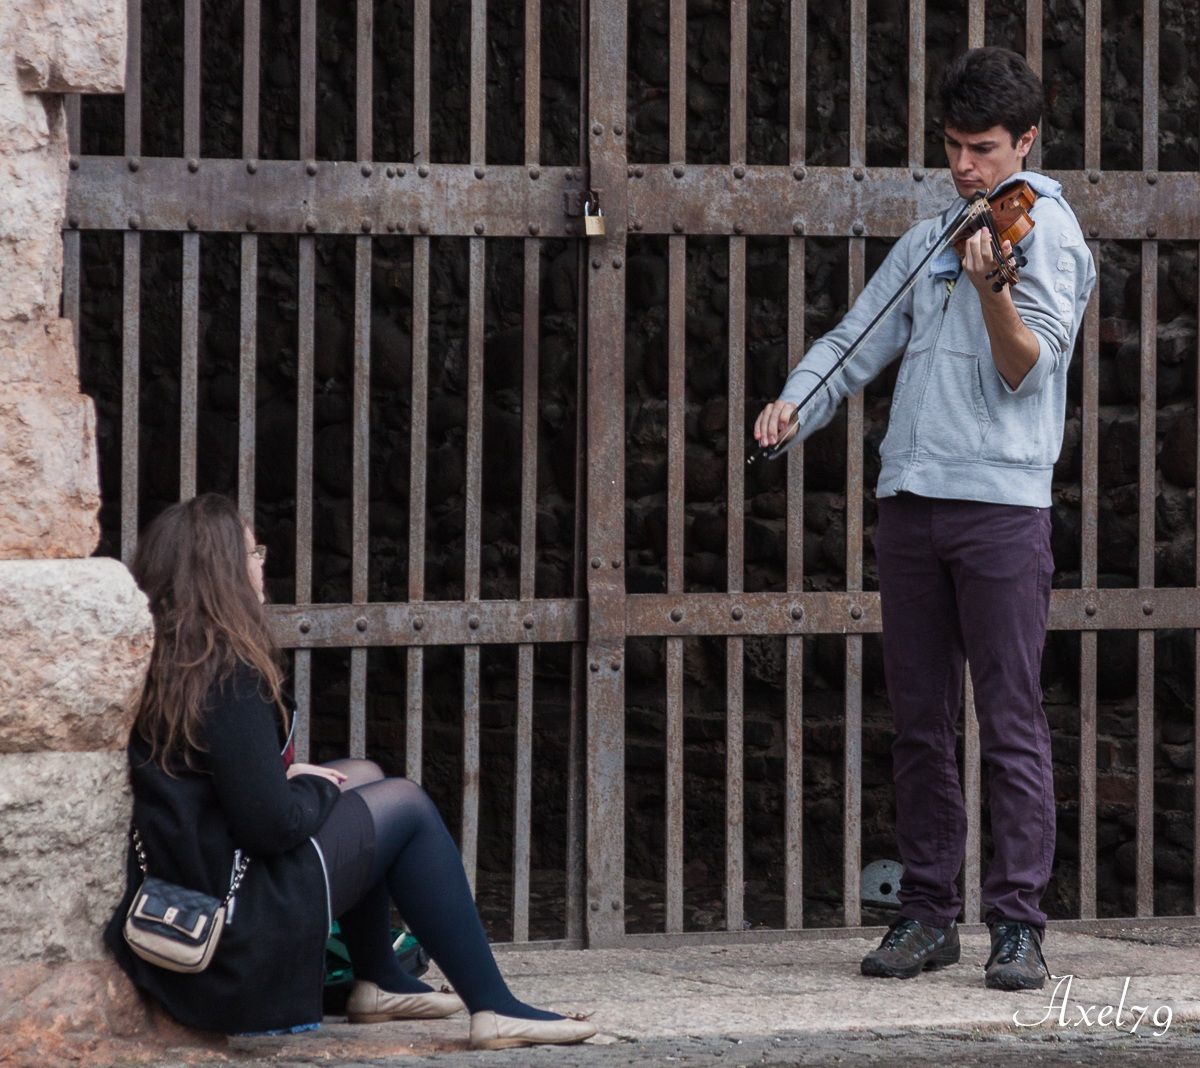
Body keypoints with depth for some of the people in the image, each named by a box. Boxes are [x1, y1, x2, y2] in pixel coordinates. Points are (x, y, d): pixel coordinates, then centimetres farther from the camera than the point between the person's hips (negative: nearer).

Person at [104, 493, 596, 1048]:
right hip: (235, 935, -9)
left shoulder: (149, 662, 4)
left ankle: (378, 983, 31)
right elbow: (272, 826, -20)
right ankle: (493, 1010, 9)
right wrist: (319, 786, -1)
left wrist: (287, 775, 6)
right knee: (406, 805, 7)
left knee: (366, 776, 23)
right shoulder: (227, 677, -21)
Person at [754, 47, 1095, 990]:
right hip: (911, 496, 6)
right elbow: (860, 339, 17)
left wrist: (992, 289, -31)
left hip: (1001, 499, -6)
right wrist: (795, 403, -1)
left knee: (1011, 723, -6)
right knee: (919, 721, 8)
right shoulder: (928, 241, 17)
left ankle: (1018, 924, -4)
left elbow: (1027, 369, -13)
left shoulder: (1048, 233, -2)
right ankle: (929, 912, 15)